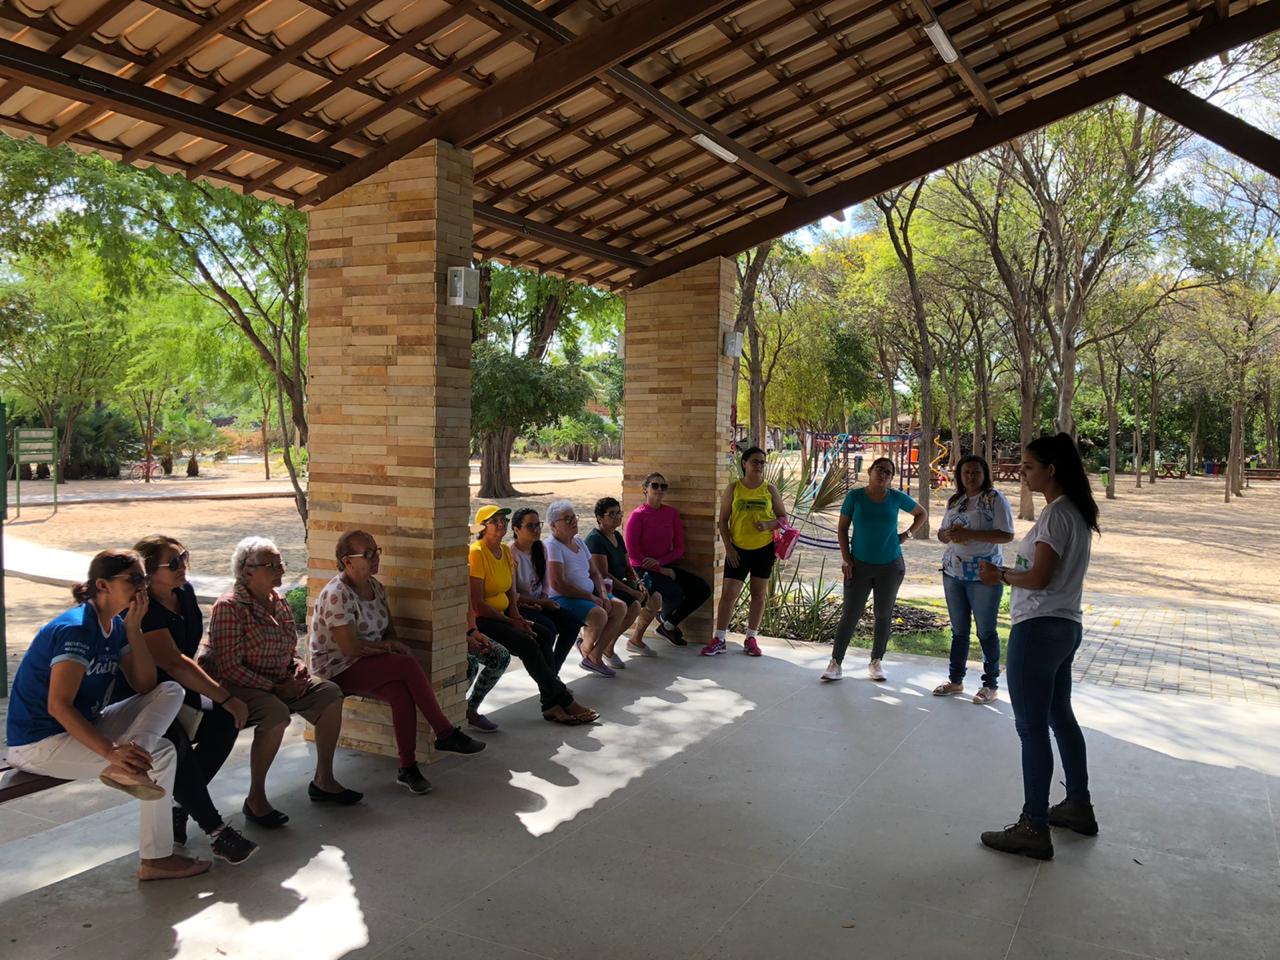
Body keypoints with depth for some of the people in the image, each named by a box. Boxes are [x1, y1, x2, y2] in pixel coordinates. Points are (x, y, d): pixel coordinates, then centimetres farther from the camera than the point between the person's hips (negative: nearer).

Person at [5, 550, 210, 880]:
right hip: (38, 744, -9)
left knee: (170, 692, -4)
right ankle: (155, 860, -11)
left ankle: (125, 770, -25)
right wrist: (111, 751, -37)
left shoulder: (116, 626, 5)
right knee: (161, 754, -18)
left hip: (82, 725, 9)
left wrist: (134, 628, -9)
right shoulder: (75, 630, -21)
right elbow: (58, 706, -29)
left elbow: (145, 686, 0)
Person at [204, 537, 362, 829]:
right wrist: (275, 688, -23)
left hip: (278, 682, 8)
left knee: (330, 693, -7)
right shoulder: (229, 607, -16)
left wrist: (297, 664, -1)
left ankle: (323, 780, 4)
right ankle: (255, 799, -19)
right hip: (237, 685, -8)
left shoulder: (278, 602, 9)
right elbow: (229, 667, -22)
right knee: (276, 713, -35)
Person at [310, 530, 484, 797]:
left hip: (369, 664, 7)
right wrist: (387, 646, -10)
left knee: (401, 692, -28)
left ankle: (408, 767, -21)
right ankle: (445, 734, -19)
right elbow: (351, 648, -23)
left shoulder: (376, 587, 7)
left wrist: (395, 645, -7)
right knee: (409, 665, -28)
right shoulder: (337, 595, -19)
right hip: (337, 670, -7)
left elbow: (390, 630, 16)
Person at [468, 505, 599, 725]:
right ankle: (564, 700, -15)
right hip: (479, 620, -8)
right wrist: (510, 622, -13)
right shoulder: (476, 552, -15)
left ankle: (551, 703, -16)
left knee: (543, 634, -14)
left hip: (501, 615, 8)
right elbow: (477, 603, -18)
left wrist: (518, 618, -5)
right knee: (527, 643, -25)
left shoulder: (505, 550, 11)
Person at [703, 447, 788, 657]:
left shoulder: (770, 490, 1)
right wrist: (728, 547, -8)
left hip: (764, 548, 2)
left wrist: (768, 525, -16)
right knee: (728, 593, -5)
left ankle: (751, 639, 19)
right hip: (738, 549, -1)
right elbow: (723, 521, 0)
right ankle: (719, 640, 3)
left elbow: (783, 518, 5)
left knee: (759, 594, 8)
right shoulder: (733, 488, -1)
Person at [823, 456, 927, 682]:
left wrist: (907, 534, 1)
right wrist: (845, 559, -6)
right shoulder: (855, 497, -5)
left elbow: (922, 514, 14)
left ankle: (876, 662, 22)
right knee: (850, 614, -3)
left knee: (883, 614, 10)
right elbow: (842, 528, 0)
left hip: (890, 566, 2)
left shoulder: (897, 498, -1)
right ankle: (836, 662, 2)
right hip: (859, 565, -2)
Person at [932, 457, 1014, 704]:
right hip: (953, 573, 6)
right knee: (958, 630, 14)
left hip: (984, 575, -6)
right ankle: (956, 680, 25)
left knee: (986, 631, 3)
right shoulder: (955, 501, 11)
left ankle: (991, 684, 15)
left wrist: (970, 534, -23)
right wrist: (950, 534, -9)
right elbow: (942, 533, 15)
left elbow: (1006, 535, -15)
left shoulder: (995, 499, -8)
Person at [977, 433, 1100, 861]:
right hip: (1066, 626, 11)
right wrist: (1008, 573, 6)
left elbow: (1038, 577, -21)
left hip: (1039, 629, -11)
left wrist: (1000, 575, -6)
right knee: (1060, 716, 22)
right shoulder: (1076, 512, 14)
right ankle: (1078, 805, 35)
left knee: (1032, 726, -5)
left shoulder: (1055, 513, -17)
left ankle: (1034, 828, 1)